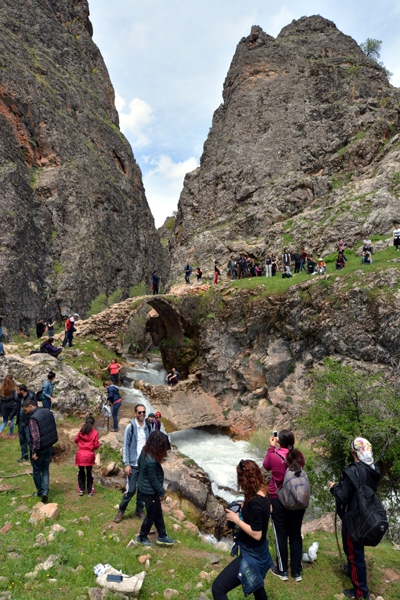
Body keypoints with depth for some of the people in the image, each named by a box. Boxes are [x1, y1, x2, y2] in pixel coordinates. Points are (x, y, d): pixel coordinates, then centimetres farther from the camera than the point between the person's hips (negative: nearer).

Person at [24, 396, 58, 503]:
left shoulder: (33, 418, -24)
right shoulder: (48, 412, -1)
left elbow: (35, 438, -26)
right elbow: (54, 429, 8)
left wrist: (34, 452, -16)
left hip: (39, 449, -6)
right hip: (49, 447, 6)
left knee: (37, 471, 15)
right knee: (45, 469, 16)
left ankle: (40, 491, 29)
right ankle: (45, 491, 6)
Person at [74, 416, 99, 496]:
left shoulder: (81, 431, 0)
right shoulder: (95, 433, -8)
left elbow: (76, 440, 9)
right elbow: (96, 445, -8)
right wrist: (98, 445, 13)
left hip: (80, 454, 2)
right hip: (89, 455, -1)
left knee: (81, 472, 16)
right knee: (89, 472, 9)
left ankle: (81, 490, 19)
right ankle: (90, 491, 14)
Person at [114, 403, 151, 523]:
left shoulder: (148, 427, 1)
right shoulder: (130, 427, -11)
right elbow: (126, 447, -9)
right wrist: (127, 464, -11)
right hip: (133, 464, -4)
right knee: (130, 490, 1)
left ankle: (139, 510, 30)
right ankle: (121, 511, 21)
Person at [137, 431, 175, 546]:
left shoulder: (145, 450, -9)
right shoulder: (152, 461, -36)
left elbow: (139, 462, 9)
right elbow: (153, 479, -25)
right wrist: (162, 492, -12)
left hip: (144, 487, 9)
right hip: (150, 491, -9)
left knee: (158, 512, 22)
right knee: (151, 515, 14)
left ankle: (162, 536, 36)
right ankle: (142, 537, 34)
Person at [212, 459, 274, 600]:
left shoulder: (255, 503, -31)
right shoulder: (262, 494, -4)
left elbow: (256, 534, -28)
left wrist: (236, 520, -19)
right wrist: (242, 510, 7)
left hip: (251, 554, -10)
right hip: (257, 551, 10)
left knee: (218, 588, -12)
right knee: (255, 584, 34)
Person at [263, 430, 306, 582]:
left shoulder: (273, 456, -19)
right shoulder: (299, 456, -11)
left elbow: (266, 466, 3)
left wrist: (272, 447, 7)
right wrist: (279, 448, 11)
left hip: (278, 501, -3)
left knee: (281, 535, 12)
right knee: (296, 535, 15)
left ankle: (282, 570, 25)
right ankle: (297, 571, 27)